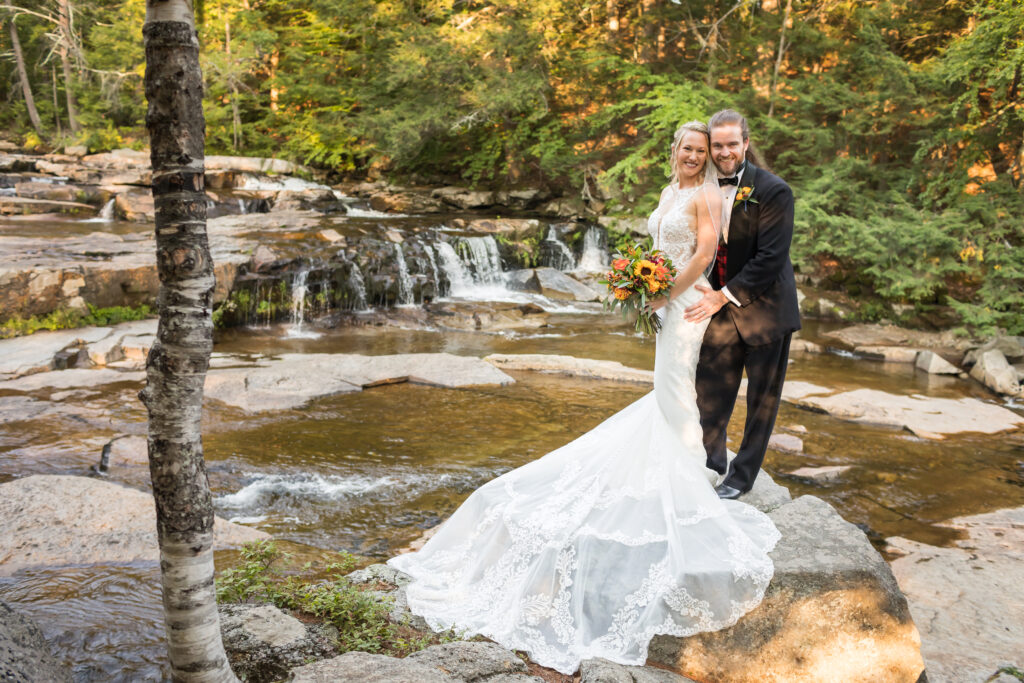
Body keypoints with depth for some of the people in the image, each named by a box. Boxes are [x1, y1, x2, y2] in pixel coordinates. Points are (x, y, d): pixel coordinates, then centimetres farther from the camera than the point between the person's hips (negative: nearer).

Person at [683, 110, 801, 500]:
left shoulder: (773, 191, -16)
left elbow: (770, 258, -21)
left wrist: (723, 296, -23)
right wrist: (704, 291, -7)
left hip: (765, 309, -4)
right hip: (720, 308, 4)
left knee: (762, 400, 10)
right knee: (709, 392, 9)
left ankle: (741, 476, 27)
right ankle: (711, 462, 32)